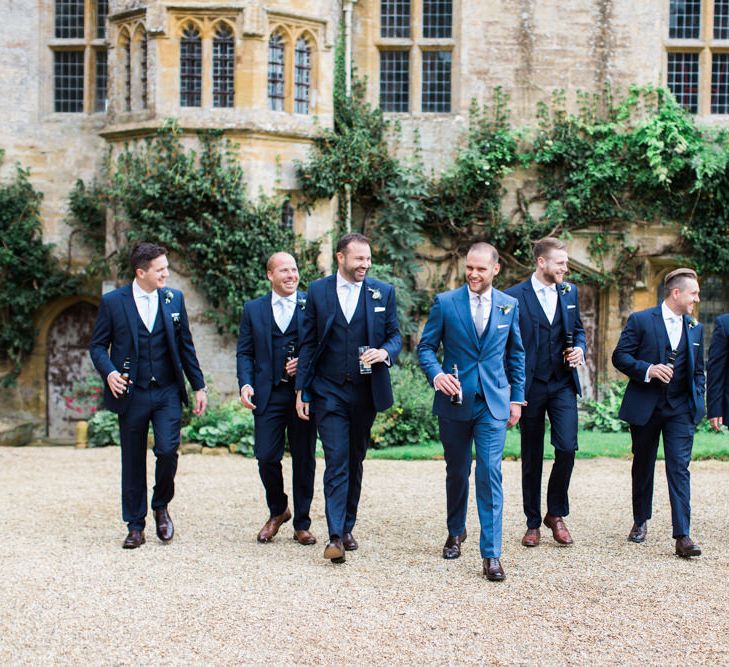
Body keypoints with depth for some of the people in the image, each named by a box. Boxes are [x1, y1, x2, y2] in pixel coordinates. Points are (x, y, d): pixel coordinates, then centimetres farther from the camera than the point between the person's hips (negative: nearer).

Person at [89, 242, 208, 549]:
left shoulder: (174, 298, 5)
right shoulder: (113, 302, -2)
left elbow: (185, 345, 11)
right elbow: (98, 345, 2)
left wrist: (199, 386, 9)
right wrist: (109, 372, -17)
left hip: (167, 392, 1)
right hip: (132, 394, -1)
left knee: (167, 450, -13)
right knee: (133, 462, 6)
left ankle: (161, 506, 14)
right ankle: (135, 526, 19)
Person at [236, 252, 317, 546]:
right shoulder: (253, 309, 9)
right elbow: (244, 352, 8)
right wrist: (245, 384, -6)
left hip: (303, 393, -1)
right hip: (268, 395, 1)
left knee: (304, 460, 4)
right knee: (266, 457, -3)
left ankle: (301, 524, 17)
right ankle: (277, 511, 23)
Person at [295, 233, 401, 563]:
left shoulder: (383, 292, 4)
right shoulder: (318, 291, 2)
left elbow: (395, 335, 8)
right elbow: (308, 343, 4)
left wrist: (385, 352, -16)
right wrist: (302, 390, 0)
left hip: (366, 390, 2)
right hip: (329, 391, -2)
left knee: (355, 461, 11)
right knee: (336, 462, -9)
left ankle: (347, 527, 22)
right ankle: (335, 535, -10)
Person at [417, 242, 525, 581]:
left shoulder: (509, 305, 5)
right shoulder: (445, 302, -1)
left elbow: (516, 354, 12)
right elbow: (426, 347, 1)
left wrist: (517, 399, 9)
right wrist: (436, 374, -19)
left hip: (493, 403, 0)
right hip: (455, 400, 0)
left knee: (489, 473, -10)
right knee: (457, 472, 13)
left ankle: (491, 554, -7)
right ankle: (455, 532, 36)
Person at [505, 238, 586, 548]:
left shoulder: (570, 292, 9)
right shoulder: (515, 296, -5)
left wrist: (580, 349, -1)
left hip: (563, 383, 3)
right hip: (530, 385, -3)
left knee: (567, 447, -10)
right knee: (532, 457, 6)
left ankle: (556, 513, 10)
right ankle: (533, 523, 17)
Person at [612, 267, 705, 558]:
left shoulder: (695, 327, 10)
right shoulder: (640, 320, -4)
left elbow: (698, 369, 18)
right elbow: (620, 356, -6)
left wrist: (698, 401, 6)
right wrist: (648, 370, -20)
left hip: (681, 409, 2)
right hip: (645, 407, -2)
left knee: (679, 468, -8)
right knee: (643, 466, 12)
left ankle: (682, 536, -10)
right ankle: (640, 522, 31)